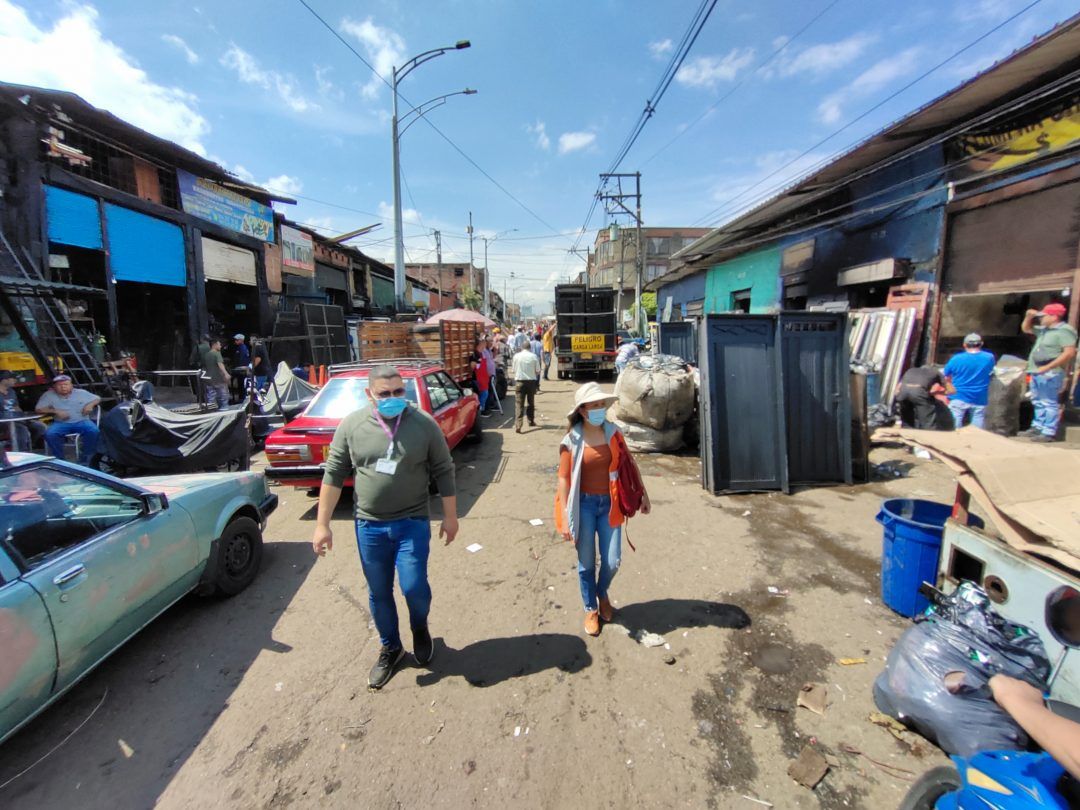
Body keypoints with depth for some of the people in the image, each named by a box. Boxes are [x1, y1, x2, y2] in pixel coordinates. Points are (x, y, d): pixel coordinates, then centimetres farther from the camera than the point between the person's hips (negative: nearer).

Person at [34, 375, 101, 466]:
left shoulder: (81, 393, 10)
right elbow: (38, 409, 3)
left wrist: (90, 404, -5)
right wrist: (55, 411, -13)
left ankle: (85, 461, -19)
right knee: (50, 434, -31)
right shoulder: (49, 395, 7)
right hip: (61, 423, 1)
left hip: (81, 421, 0)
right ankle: (60, 461, -14)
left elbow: (98, 399, 18)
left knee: (94, 431, -31)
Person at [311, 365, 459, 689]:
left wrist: (450, 516, 0)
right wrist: (322, 524, 0)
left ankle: (420, 629, 31)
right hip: (369, 525, 2)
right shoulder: (351, 425, -5)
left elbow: (443, 472, -2)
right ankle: (390, 648, 39)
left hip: (413, 523, -2)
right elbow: (334, 474, 0)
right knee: (378, 593, 14)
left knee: (414, 587, -4)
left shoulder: (424, 424, -9)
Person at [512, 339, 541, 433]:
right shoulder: (534, 356, -2)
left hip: (520, 381, -1)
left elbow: (513, 370, 3)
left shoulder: (516, 356, -2)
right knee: (531, 402, 19)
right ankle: (531, 421, 33)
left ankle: (518, 425, -16)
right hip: (531, 381, 1)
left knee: (519, 404, -4)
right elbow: (538, 371, 1)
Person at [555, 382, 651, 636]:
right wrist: (564, 518, -12)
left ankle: (603, 593, 39)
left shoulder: (612, 433, -2)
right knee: (586, 563, 9)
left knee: (612, 562, 5)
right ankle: (591, 609, 34)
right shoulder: (572, 441, -11)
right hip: (584, 504, -2)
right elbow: (564, 479, -9)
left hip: (609, 504, 2)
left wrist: (643, 494, 10)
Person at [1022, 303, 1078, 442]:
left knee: (1049, 403, -6)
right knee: (1038, 402, 18)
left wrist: (1047, 367, -25)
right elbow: (1025, 329, 30)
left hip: (1050, 374, -9)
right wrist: (1029, 317, 10)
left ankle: (1049, 433, -3)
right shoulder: (1044, 329, 14)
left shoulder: (1064, 331, -13)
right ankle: (1038, 427, 29)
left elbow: (1069, 352, -21)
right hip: (1037, 372, 10)